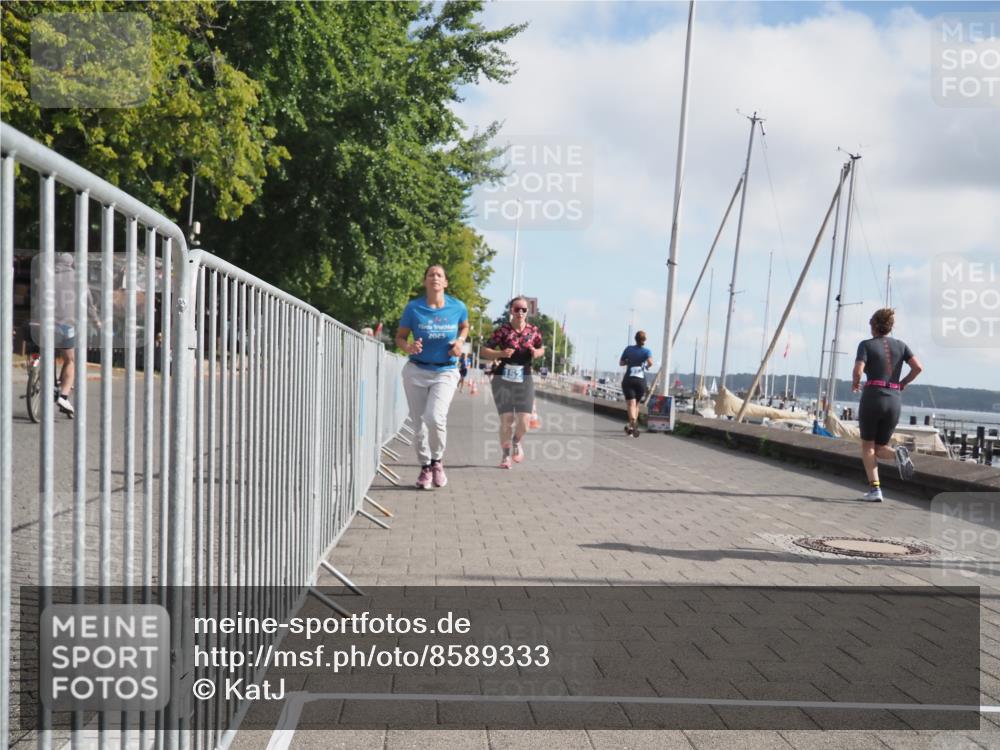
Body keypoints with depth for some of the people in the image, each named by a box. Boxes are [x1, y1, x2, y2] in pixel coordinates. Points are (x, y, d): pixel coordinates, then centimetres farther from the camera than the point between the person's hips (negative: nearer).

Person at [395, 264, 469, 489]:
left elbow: (464, 327, 18)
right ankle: (425, 467, 26)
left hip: (445, 372, -1)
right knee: (419, 423, 6)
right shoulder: (413, 307, -6)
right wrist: (408, 347, -20)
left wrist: (460, 341, -3)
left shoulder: (457, 307, -3)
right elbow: (400, 336, 2)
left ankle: (437, 461, 5)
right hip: (416, 371, 1)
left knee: (435, 417, -21)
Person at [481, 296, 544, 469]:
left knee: (524, 420, -7)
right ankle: (505, 455, 18)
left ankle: (517, 442, 28)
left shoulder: (533, 331, 2)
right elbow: (483, 351, -5)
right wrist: (501, 354, -21)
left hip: (524, 380, 2)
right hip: (503, 379, -2)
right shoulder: (503, 330, -6)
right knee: (506, 419, -2)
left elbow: (542, 349, 19)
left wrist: (537, 353, -4)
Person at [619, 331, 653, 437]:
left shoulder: (628, 349, 6)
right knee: (636, 404, 19)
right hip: (641, 380, 1)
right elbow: (650, 362, -18)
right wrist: (647, 366, 3)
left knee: (631, 404, -11)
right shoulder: (646, 351, 1)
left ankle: (633, 423, -35)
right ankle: (632, 426, 23)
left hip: (628, 380, 0)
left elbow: (621, 363, 11)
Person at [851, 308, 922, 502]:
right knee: (879, 449, 15)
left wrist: (855, 384, 8)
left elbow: (858, 370, -13)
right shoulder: (900, 345, 14)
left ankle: (875, 489, -4)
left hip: (872, 397, -4)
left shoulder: (866, 344, 2)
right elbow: (918, 367, 1)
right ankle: (897, 453, -20)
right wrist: (902, 384, 15)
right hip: (894, 401, 4)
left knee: (867, 446, 11)